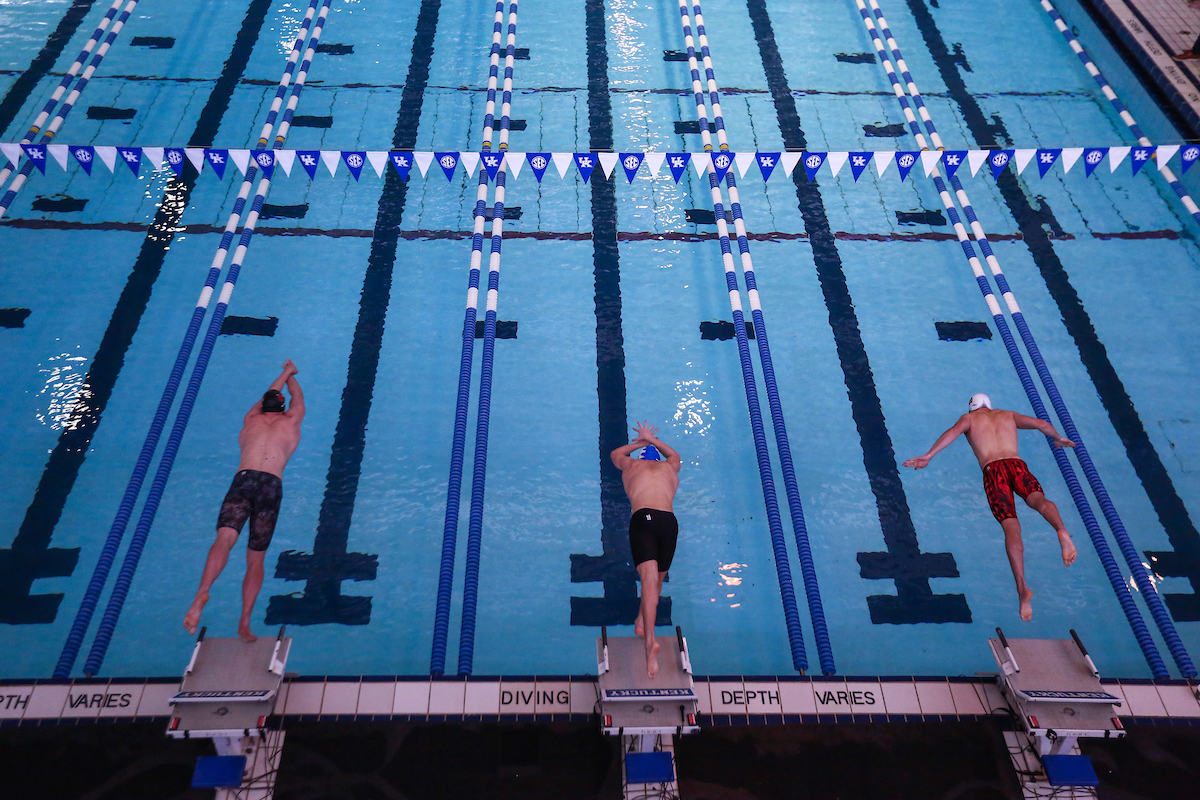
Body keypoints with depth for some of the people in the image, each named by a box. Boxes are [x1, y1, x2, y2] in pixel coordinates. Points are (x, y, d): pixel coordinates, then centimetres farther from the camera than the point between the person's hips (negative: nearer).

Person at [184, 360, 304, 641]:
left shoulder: (251, 418, 27)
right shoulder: (291, 421, 24)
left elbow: (269, 394, 48)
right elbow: (297, 396, 46)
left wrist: (286, 372, 66)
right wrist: (290, 375, 66)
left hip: (243, 480, 1)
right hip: (271, 485, 0)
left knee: (224, 539, -17)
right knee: (255, 559, 5)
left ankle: (202, 592, -44)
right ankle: (245, 624, 1)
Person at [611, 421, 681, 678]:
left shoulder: (631, 465, 28)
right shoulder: (670, 467, 31)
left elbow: (615, 453, 51)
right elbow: (674, 454, 56)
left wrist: (639, 442, 62)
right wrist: (652, 439, 64)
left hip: (641, 519, -1)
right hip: (669, 520, 2)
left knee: (648, 580, -16)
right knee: (658, 579, 21)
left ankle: (650, 640, -31)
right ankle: (642, 622, 25)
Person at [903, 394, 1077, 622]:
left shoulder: (969, 418, 24)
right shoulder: (1009, 415, 32)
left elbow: (953, 432, 3)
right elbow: (1042, 424, 26)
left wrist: (928, 456, -3)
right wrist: (1059, 439, 46)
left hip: (992, 470, -2)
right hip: (1017, 464, 2)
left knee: (1011, 527, -14)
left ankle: (1022, 588, -25)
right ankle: (1062, 531, -58)